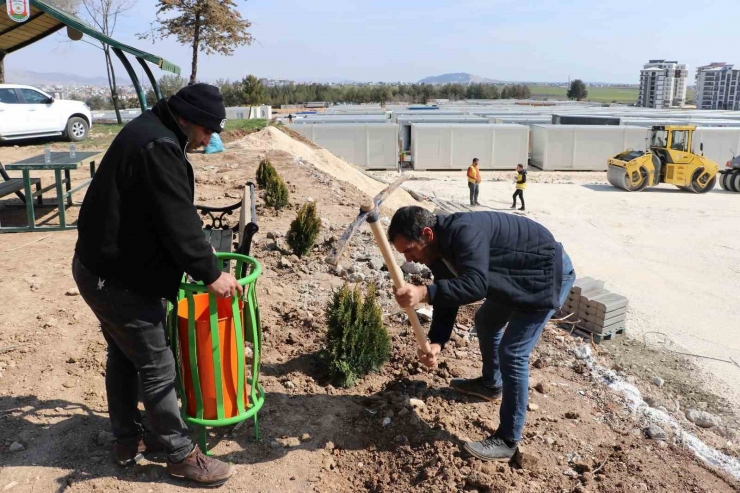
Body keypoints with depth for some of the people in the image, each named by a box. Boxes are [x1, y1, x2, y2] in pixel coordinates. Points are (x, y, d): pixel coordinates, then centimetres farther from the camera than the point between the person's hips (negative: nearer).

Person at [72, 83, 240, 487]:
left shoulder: (147, 132, 11)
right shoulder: (158, 147, -23)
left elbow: (174, 215, 18)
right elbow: (178, 222, -25)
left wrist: (200, 263, 24)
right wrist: (209, 274, -17)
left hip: (102, 266, 11)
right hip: (119, 279, -11)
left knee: (124, 356, 20)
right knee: (157, 367, 0)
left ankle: (127, 440, 36)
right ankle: (182, 455, 15)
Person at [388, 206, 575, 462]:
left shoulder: (464, 233, -34)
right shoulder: (440, 249, -4)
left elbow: (475, 285, -45)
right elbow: (446, 297, -3)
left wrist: (424, 293, -53)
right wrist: (436, 342, -17)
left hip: (549, 273, -10)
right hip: (517, 276, 10)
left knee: (512, 352, -12)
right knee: (486, 321, 25)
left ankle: (507, 441, -1)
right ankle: (490, 384, 49)